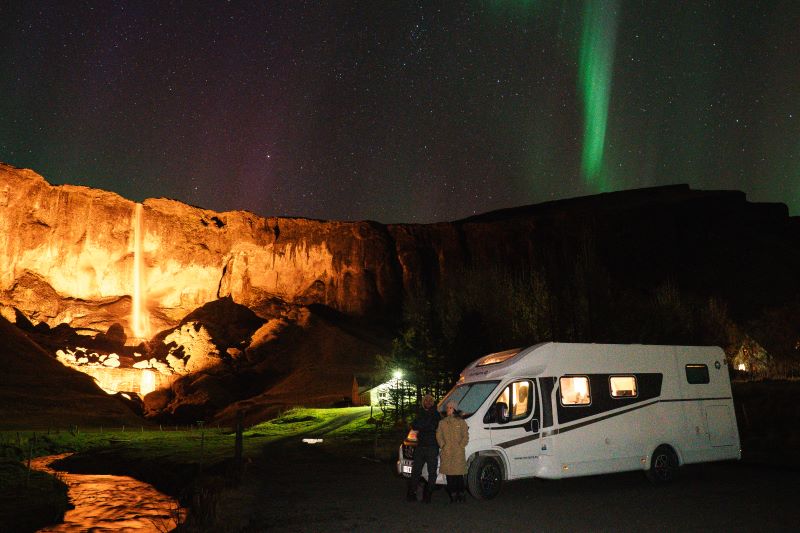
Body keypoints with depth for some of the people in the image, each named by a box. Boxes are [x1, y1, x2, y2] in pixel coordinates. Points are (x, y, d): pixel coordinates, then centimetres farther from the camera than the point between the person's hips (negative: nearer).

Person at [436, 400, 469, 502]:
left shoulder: (461, 422, 5)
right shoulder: (442, 422, 12)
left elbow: (465, 436, 2)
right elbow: (439, 436, 8)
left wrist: (460, 446, -9)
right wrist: (443, 445, -5)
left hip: (458, 452, -2)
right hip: (446, 453, 3)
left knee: (459, 474, -4)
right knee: (449, 475, 2)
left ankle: (461, 494, 5)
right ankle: (453, 494, 9)